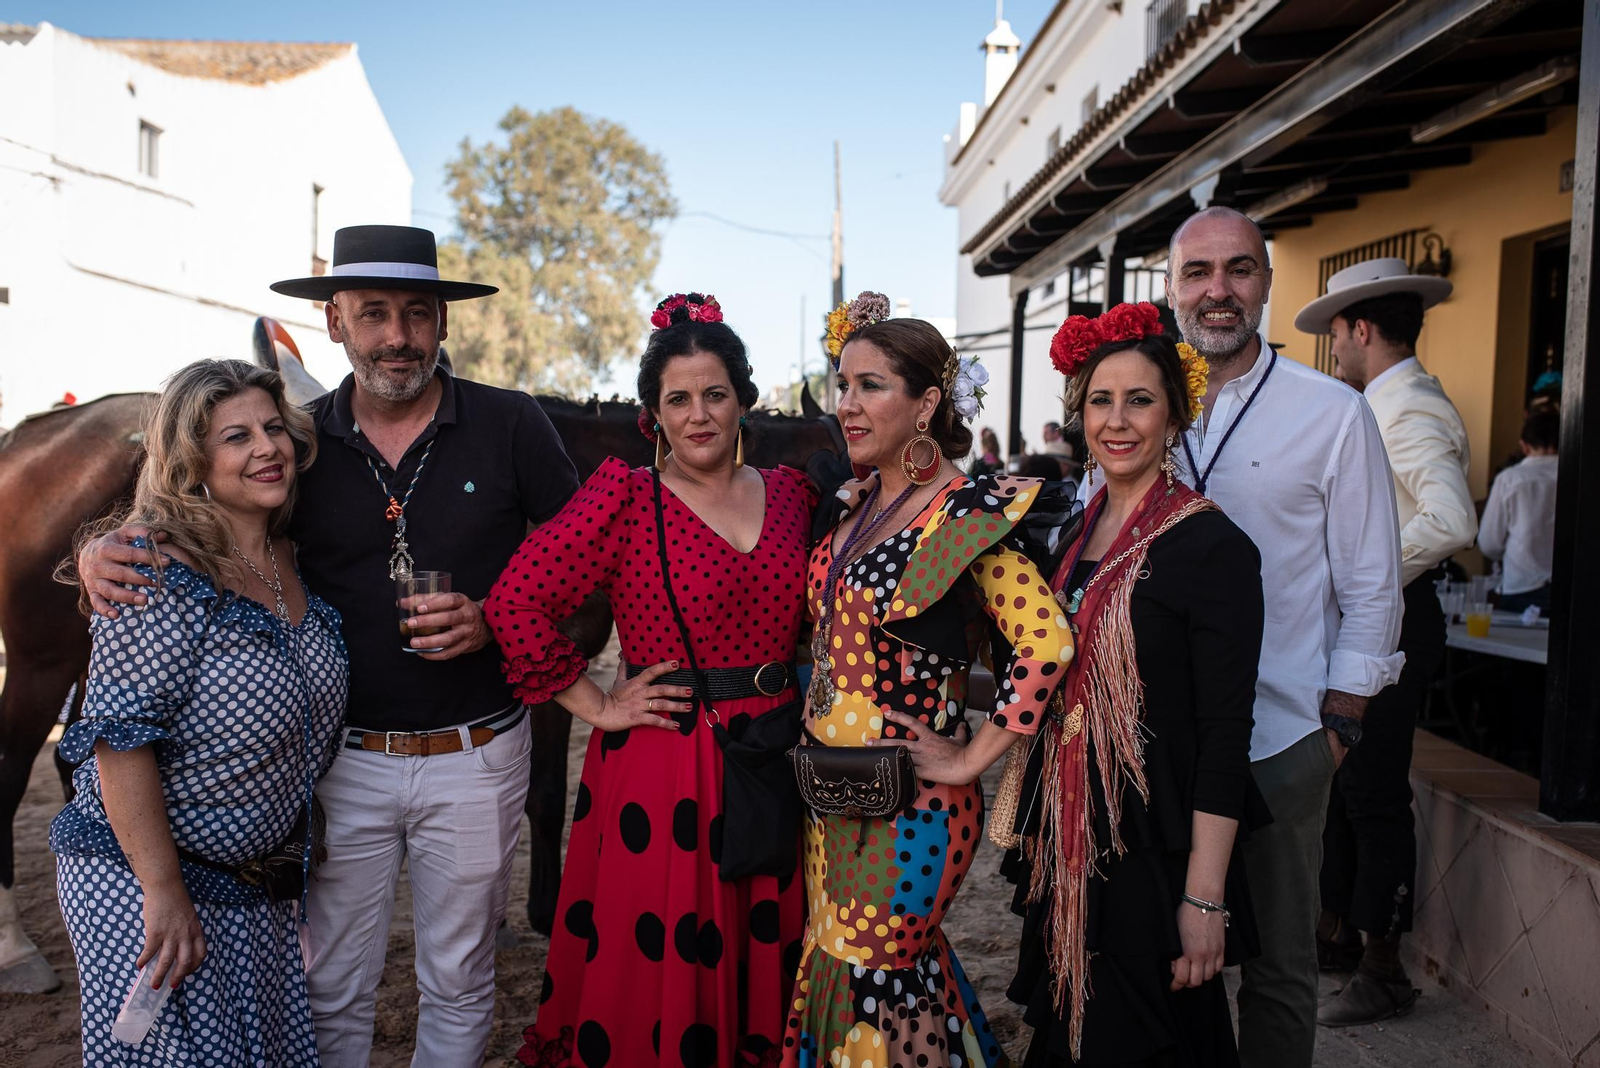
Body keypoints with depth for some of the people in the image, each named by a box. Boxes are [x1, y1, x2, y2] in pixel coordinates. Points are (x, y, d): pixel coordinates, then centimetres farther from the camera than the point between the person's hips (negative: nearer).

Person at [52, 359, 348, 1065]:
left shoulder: (295, 560, 2)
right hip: (142, 878, -7)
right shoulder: (164, 577, -20)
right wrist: (165, 893, -21)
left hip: (260, 883, 7)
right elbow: (119, 743, -22)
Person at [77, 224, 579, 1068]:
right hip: (342, 758, 1)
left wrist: (494, 619, -18)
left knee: (458, 989, 18)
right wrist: (105, 553, -14)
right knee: (333, 994, 16)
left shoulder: (512, 426, -6)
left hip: (475, 756, -1)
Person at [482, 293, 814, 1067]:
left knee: (761, 960, 16)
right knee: (656, 965, 7)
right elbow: (514, 602, -12)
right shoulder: (624, 499, -7)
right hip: (661, 764, -4)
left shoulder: (790, 494, 6)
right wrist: (597, 706, -9)